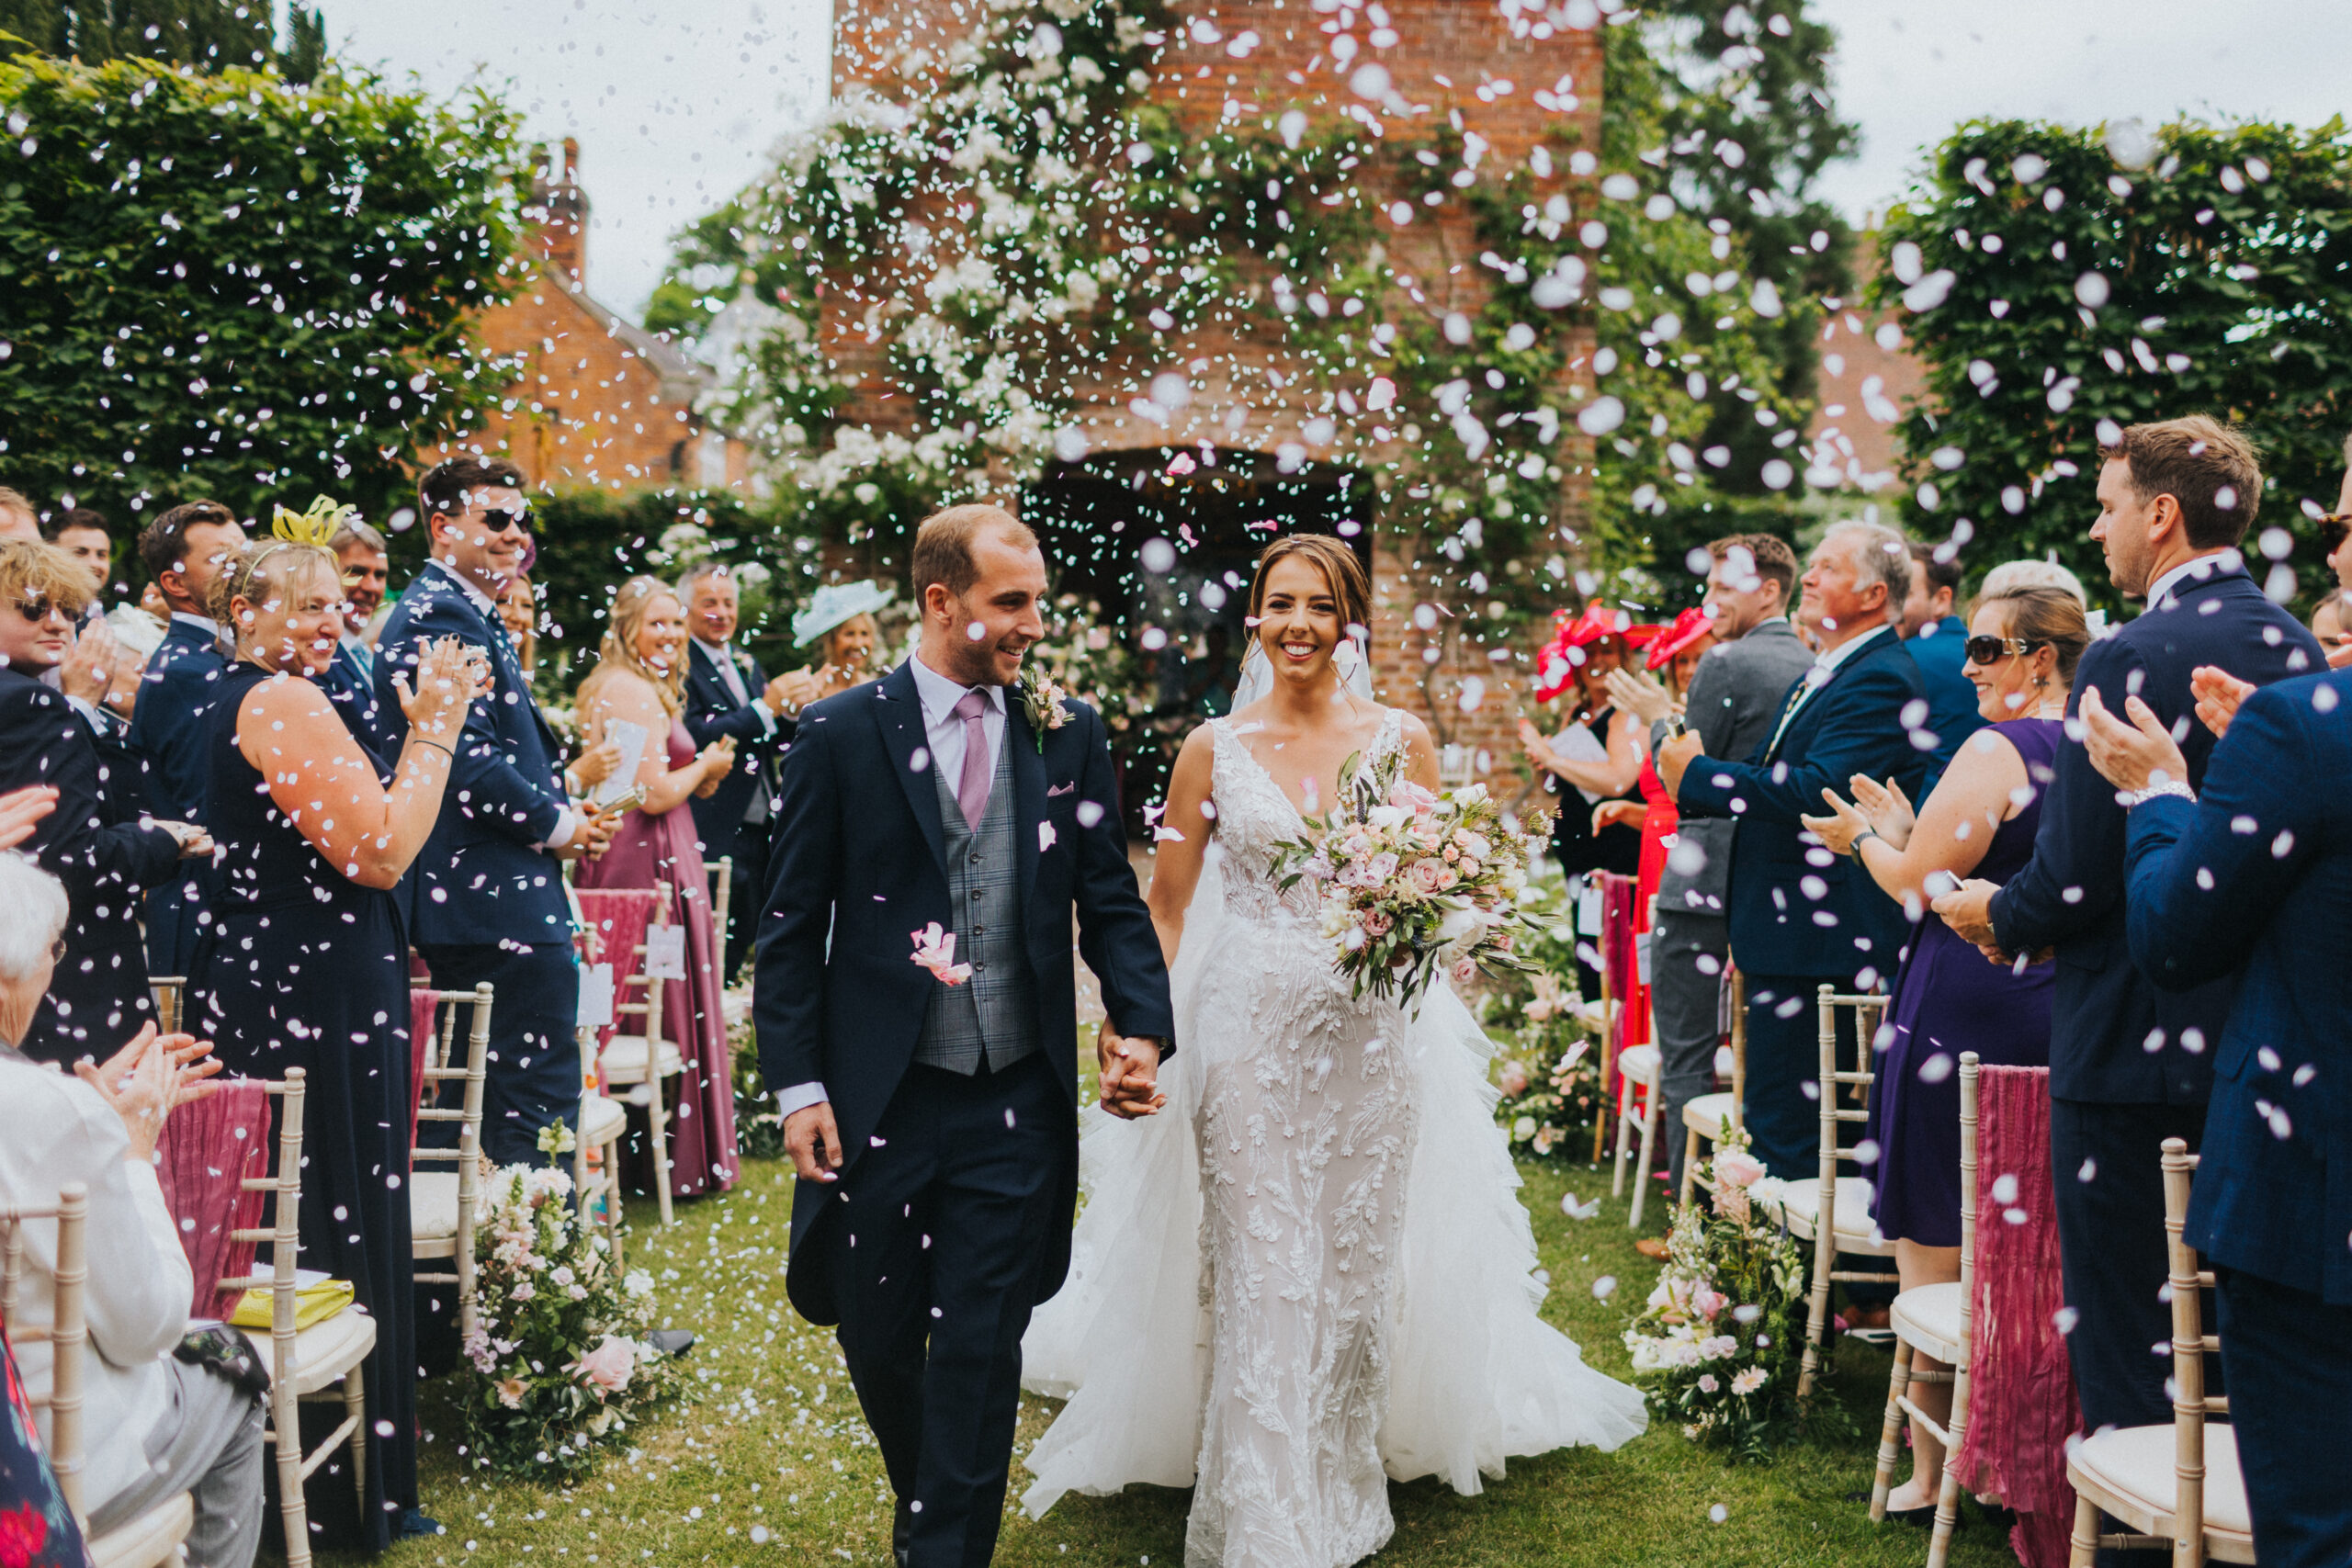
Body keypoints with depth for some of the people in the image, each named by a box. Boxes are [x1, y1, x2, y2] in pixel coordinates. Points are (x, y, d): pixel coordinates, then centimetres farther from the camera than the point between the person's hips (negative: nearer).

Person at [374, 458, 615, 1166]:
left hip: (463, 896, 11)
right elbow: (468, 759, -22)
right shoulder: (437, 617, -14)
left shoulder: (470, 614, 20)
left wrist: (563, 809, 9)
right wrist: (557, 823, -11)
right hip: (501, 897, -11)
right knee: (541, 1092, -7)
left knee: (480, 1094, 17)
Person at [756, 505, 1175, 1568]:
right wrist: (798, 1084, -7)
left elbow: (1110, 900, 7)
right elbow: (792, 924, -2)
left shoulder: (1070, 735, 3)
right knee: (877, 1340, 15)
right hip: (878, 1100, 0)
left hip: (1014, 1105, 0)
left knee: (980, 1351, 4)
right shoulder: (840, 736, -4)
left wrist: (1144, 1023, -9)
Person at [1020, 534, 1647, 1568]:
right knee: (1257, 1274, 0)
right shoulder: (1214, 747, 1)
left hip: (1374, 1029, 1)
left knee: (1359, 1261, 10)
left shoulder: (1402, 740, 2)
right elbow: (1166, 908, 4)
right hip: (1246, 1029, -1)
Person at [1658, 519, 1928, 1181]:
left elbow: (1816, 791, -25)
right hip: (1795, 935, 10)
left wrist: (1698, 775, -17)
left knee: (1785, 1132, -7)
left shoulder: (1882, 680, -14)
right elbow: (1769, 781, 18)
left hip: (1819, 942, -10)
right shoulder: (1820, 675, 20)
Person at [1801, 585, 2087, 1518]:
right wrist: (1903, 829, 18)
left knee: (1931, 1255, 3)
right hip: (2060, 1017, 8)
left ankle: (1932, 1473, 10)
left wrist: (1868, 838, 4)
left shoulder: (1996, 748, -15)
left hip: (1964, 1013, -8)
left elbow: (1919, 885, -15)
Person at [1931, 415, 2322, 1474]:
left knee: (2126, 1348, 5)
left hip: (2134, 1047, -8)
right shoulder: (2299, 652, 5)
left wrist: (1997, 916, 1)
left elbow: (2072, 882, -21)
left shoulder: (2131, 662, -18)